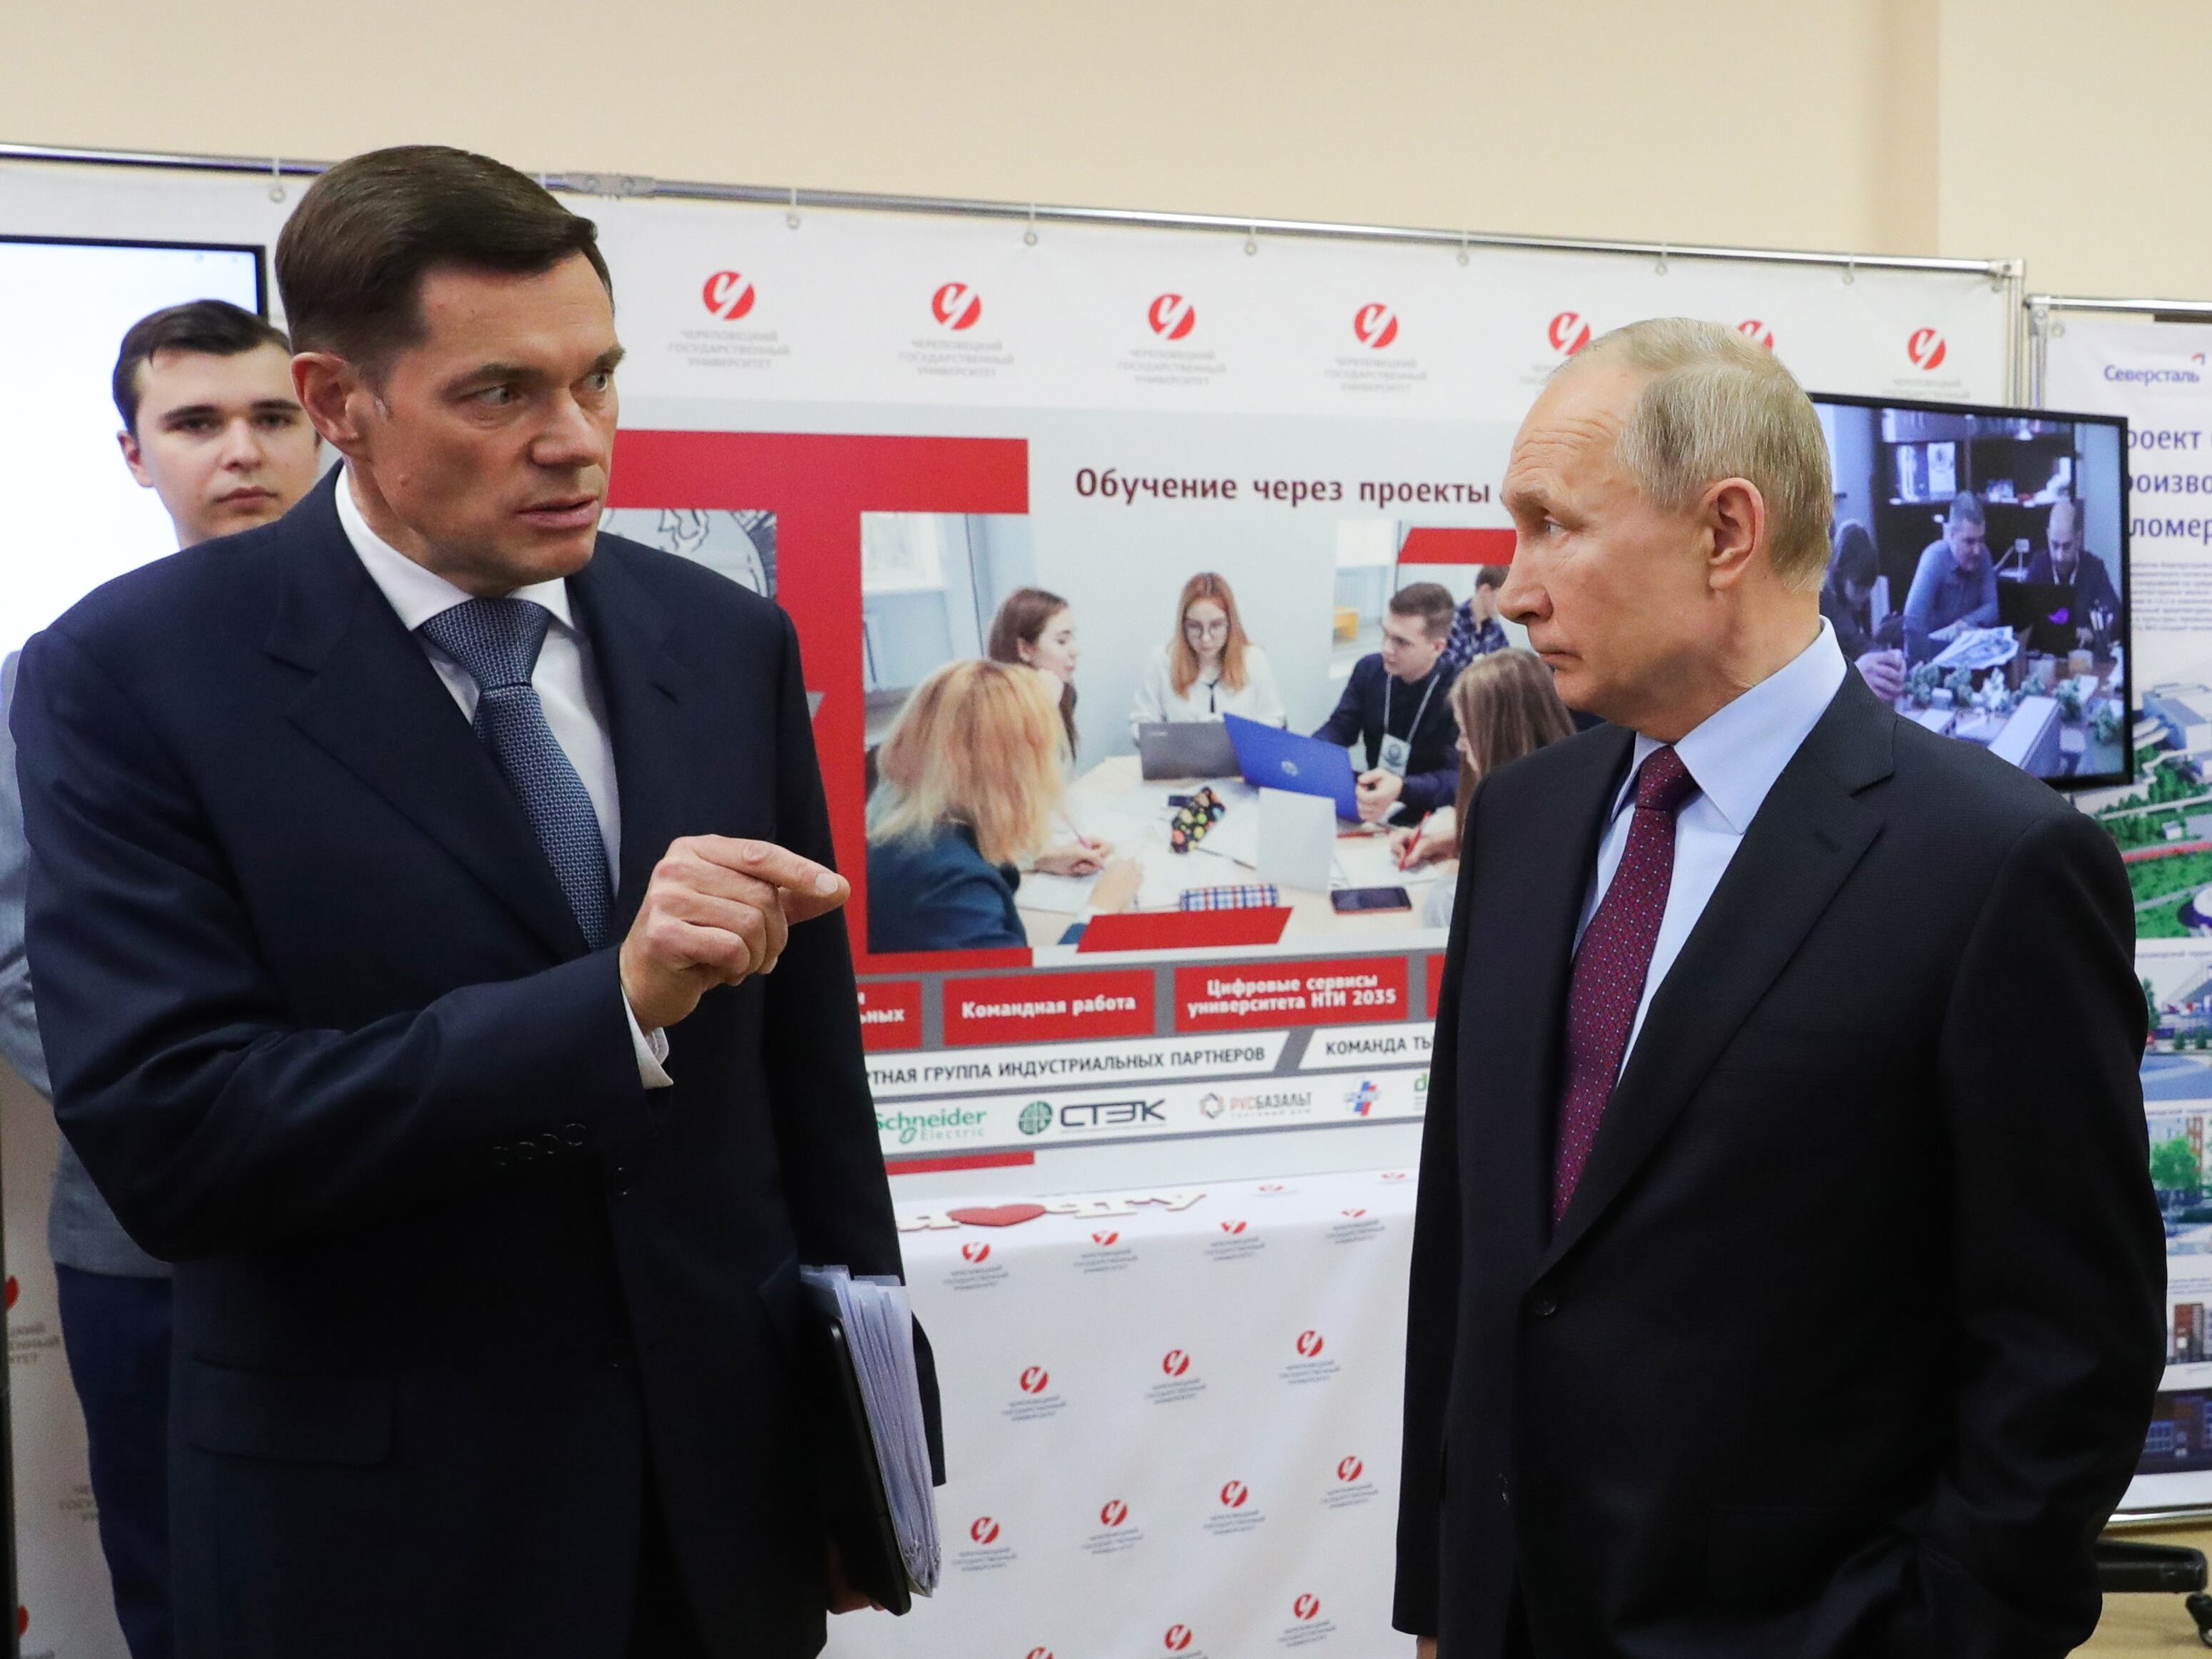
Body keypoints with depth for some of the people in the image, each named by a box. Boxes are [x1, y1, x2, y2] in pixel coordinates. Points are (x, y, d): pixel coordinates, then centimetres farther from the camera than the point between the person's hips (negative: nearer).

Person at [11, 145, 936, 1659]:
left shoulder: (730, 641, 2)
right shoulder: (132, 679, -11)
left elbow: (810, 1067, 7)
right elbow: (163, 1132, -20)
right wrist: (613, 1003, -27)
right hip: (382, 1537, -3)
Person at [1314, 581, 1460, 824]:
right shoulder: (1369, 669, 0)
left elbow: (1460, 778, -28)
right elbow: (1340, 728, 3)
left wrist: (1402, 789, -49)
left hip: (1430, 811, -6)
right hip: (1373, 795, 6)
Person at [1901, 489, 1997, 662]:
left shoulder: (1982, 554, -3)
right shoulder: (1935, 557, -20)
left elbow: (1991, 608, 0)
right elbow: (1913, 622, -30)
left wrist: (1962, 625, -18)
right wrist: (1921, 666, -34)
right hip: (1933, 648, -6)